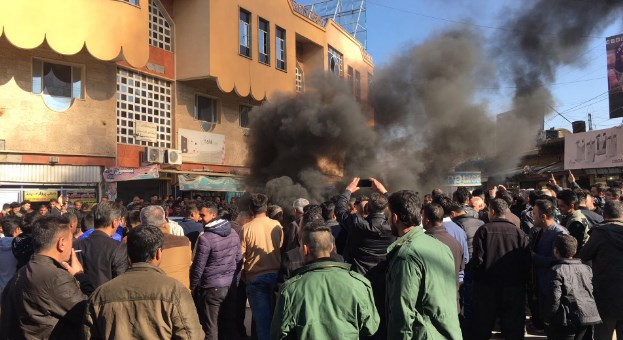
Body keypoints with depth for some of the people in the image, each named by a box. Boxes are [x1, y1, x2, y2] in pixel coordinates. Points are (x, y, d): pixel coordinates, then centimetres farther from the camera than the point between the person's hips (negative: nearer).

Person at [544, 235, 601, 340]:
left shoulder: (557, 270, -12)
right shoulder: (586, 268, 9)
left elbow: (555, 297, -15)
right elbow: (592, 292, 14)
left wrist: (547, 318, -6)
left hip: (569, 319, -6)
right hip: (590, 317, 7)